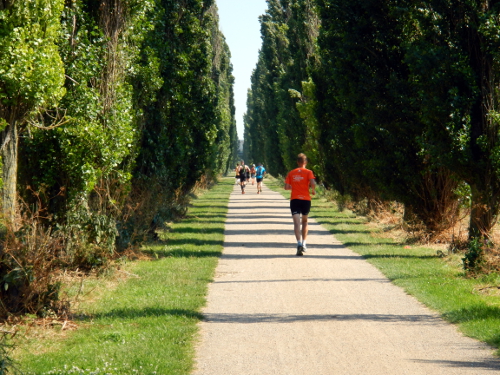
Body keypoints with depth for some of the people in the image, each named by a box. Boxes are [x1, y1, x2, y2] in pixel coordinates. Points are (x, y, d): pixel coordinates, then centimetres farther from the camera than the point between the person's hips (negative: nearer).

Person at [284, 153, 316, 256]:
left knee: (296, 222, -10)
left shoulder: (291, 173, 7)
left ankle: (299, 243, -30)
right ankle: (304, 244, 19)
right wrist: (313, 190, 3)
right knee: (304, 221, 20)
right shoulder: (308, 172, 0)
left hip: (294, 199, 0)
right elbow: (313, 183, -16)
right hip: (306, 199, 0)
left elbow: (286, 187, 3)